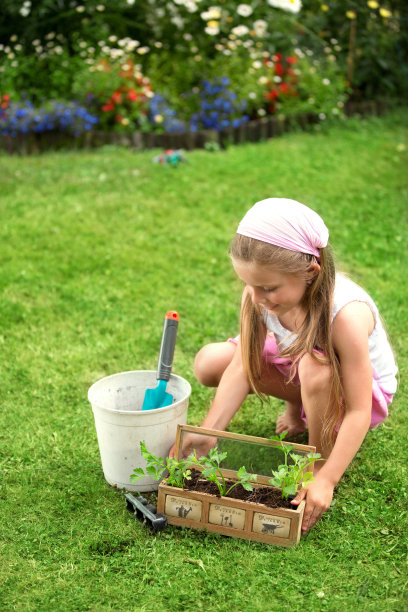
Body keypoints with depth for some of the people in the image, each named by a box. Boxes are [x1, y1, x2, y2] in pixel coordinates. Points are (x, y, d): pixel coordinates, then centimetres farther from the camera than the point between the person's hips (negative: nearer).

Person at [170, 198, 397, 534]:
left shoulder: (346, 315, -38)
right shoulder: (260, 297, -23)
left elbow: (359, 413, -33)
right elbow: (243, 368, -20)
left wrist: (326, 480, -37)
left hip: (360, 390, -5)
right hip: (296, 367, 6)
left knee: (315, 369, -41)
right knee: (209, 362, -11)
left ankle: (320, 458, -12)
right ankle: (299, 406, 10)